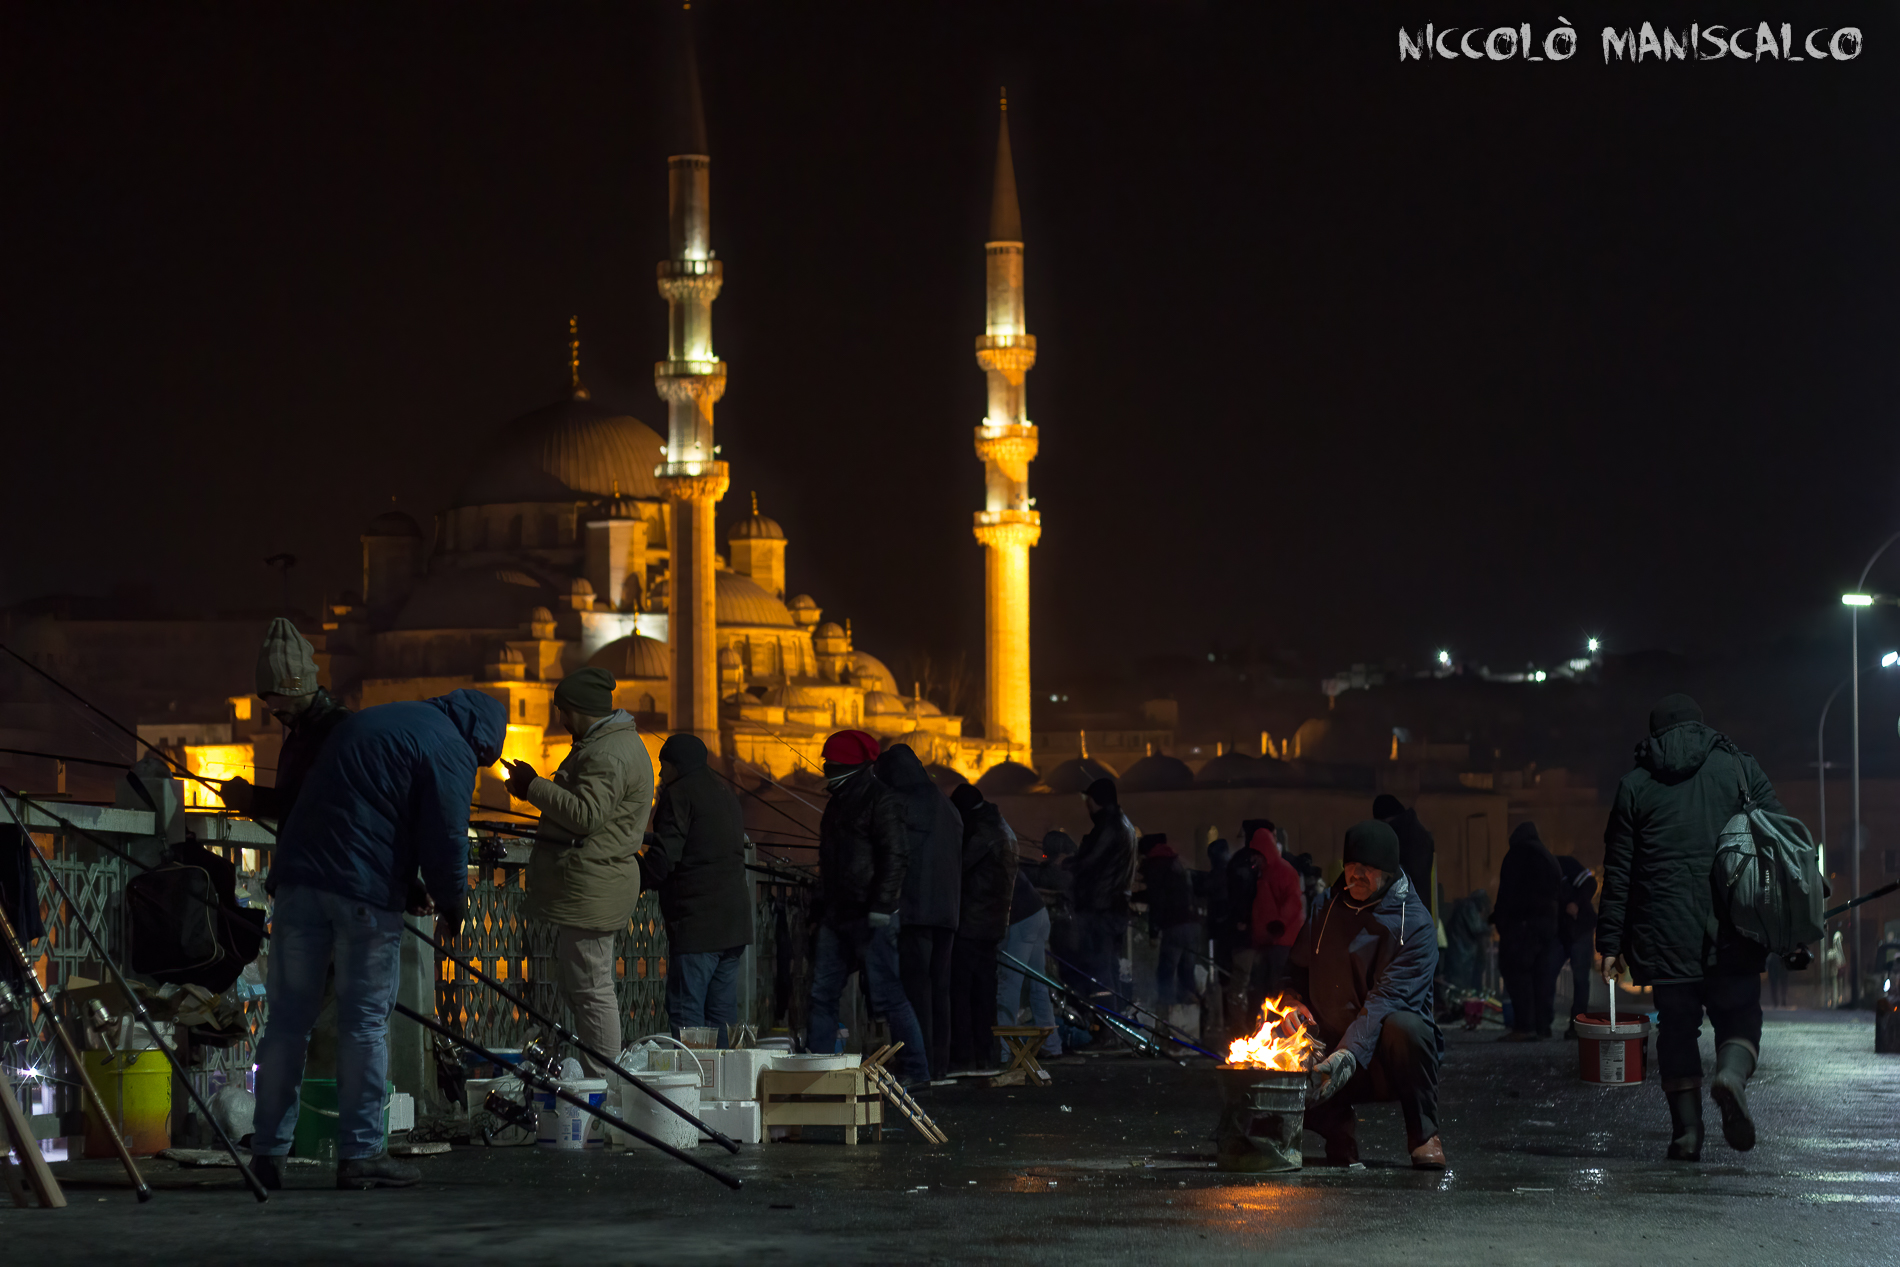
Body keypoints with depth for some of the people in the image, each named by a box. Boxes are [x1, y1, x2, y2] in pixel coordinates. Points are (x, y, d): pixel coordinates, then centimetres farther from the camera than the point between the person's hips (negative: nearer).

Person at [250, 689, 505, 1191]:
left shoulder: (370, 722, 26)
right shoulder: (450, 749, 0)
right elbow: (445, 837, -6)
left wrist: (410, 888, 27)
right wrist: (451, 905, 12)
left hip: (298, 873, 7)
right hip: (365, 891, -7)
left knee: (287, 1018, 9)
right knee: (365, 1021, 1)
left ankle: (268, 1151, 10)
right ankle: (360, 1154, 2)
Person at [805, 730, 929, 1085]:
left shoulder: (881, 801, -10)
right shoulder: (839, 801, 18)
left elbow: (895, 857, -17)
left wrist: (881, 908, -22)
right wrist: (824, 903, 21)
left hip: (870, 918, -9)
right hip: (839, 916, 9)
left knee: (886, 995, -7)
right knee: (822, 993, 7)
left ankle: (915, 1069, -1)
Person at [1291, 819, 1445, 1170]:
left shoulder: (1413, 924, -11)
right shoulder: (1327, 909, 7)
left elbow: (1387, 999, -22)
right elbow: (1299, 967, 21)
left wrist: (1348, 1054, -36)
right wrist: (1294, 1005, -2)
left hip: (1383, 1054, -3)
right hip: (1331, 1047, 3)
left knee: (1404, 1026, -40)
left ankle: (1423, 1133, -17)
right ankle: (1337, 1126, 3)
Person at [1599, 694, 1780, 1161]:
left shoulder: (1635, 785, 9)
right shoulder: (1739, 768, 8)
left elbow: (1617, 872, 7)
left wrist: (1610, 943, 9)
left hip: (1666, 932, 1)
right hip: (1731, 930, 0)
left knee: (1676, 1024, 9)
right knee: (1739, 1013, 11)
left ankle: (1686, 1130, 5)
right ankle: (1732, 1073, -20)